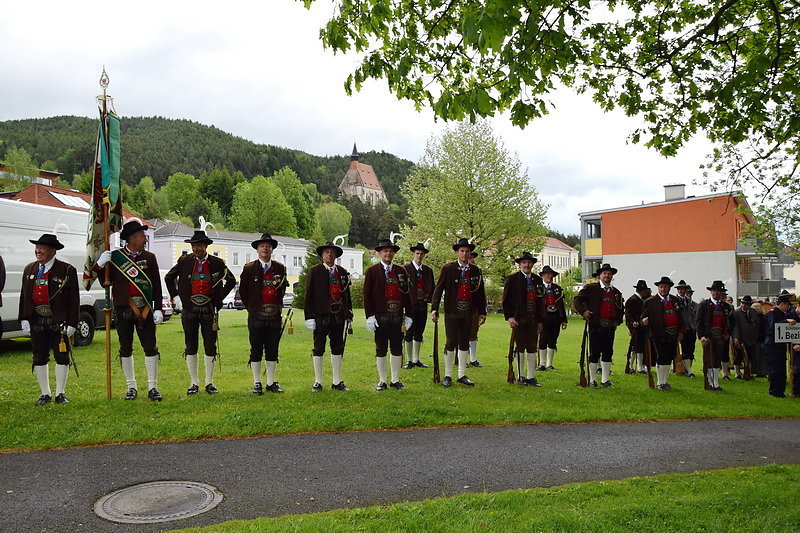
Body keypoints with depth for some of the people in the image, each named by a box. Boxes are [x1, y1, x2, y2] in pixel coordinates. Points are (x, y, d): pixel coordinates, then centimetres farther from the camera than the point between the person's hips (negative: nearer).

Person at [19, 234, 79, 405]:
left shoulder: (67, 270, -5)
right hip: (36, 320, 4)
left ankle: (60, 393, 15)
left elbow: (74, 299, -5)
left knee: (61, 357, 2)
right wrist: (24, 319, 4)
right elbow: (24, 296, 13)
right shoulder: (29, 269, 11)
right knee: (39, 358, 9)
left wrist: (72, 323, -10)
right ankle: (45, 394, 21)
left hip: (58, 321, -4)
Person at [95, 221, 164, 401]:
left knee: (150, 347, -1)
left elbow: (157, 286, 6)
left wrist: (158, 309, 0)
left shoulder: (149, 257, 7)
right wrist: (100, 264, -11)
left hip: (145, 310, 1)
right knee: (125, 349, 7)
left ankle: (152, 388, 7)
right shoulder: (114, 257, 3)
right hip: (123, 310, 0)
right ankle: (131, 387, 19)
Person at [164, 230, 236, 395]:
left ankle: (209, 383, 14)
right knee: (191, 347, 5)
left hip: (209, 310, 0)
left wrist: (219, 298, 8)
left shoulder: (217, 263, 1)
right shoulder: (184, 261, 3)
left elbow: (231, 281, 14)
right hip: (189, 309, 1)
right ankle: (194, 383, 15)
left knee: (210, 347, 3)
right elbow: (169, 278, 16)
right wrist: (175, 297, 9)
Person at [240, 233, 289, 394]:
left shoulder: (280, 268, 8)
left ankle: (271, 382, 16)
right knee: (256, 351, 3)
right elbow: (243, 292, 7)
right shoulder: (249, 268, 0)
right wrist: (252, 308, 9)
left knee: (273, 350, 6)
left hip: (275, 316, 2)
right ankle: (257, 383, 12)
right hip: (256, 317, -2)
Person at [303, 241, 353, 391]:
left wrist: (348, 315, 11)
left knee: (338, 348, 8)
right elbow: (308, 296, -3)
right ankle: (318, 382, 12)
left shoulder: (343, 272, 11)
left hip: (339, 316, 4)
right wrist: (309, 317, -9)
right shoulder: (314, 271, 0)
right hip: (320, 316, -4)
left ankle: (337, 382, 17)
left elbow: (347, 295, 15)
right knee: (318, 349, 3)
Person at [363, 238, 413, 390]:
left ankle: (395, 380, 18)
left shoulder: (401, 271, 11)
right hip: (380, 317, -3)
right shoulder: (372, 271, 2)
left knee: (397, 349, 7)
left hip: (398, 316, 3)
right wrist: (370, 316, -9)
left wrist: (408, 315, 8)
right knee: (381, 349, 4)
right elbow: (367, 295, -2)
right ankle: (382, 381, 14)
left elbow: (407, 294, 12)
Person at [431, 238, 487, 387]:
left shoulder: (476, 271, 9)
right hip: (452, 312, -3)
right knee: (450, 343, -1)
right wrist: (434, 309, -11)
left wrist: (482, 312, 10)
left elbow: (480, 292, 13)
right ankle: (448, 376, 10)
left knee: (464, 344, 10)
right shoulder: (448, 269, -1)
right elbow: (438, 289, -3)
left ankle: (462, 375, 19)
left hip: (468, 312, 3)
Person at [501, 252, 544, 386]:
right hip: (518, 319, -4)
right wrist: (509, 317, -12)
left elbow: (540, 301, 15)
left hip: (533, 320, 4)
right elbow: (506, 300, -4)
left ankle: (531, 376, 14)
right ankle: (520, 376, 14)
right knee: (520, 348, 4)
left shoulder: (537, 280, 12)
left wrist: (540, 321, 11)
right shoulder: (512, 279, -2)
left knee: (532, 348, 6)